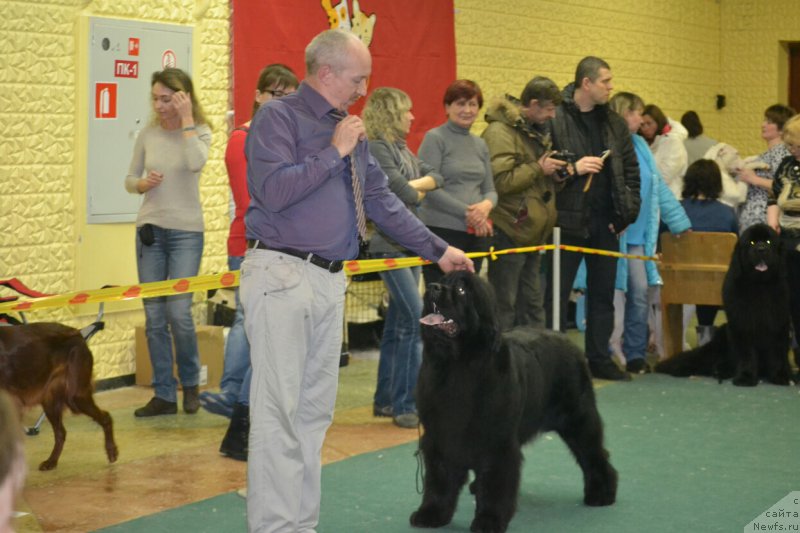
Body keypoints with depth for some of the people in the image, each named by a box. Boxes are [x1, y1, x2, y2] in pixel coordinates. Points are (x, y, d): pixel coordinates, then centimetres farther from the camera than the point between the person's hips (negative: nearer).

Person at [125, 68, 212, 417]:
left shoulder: (199, 131, -4)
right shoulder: (148, 135, 5)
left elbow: (196, 162, -25)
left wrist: (186, 119, -20)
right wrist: (142, 184, -9)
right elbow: (130, 179, 13)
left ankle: (190, 383, 15)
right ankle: (164, 395, 11)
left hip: (186, 232, -4)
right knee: (154, 316, 3)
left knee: (179, 312, -10)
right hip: (150, 230, 4)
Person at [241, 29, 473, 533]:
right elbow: (273, 189, -21)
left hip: (331, 281, 8)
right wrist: (334, 152, -14)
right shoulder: (279, 116, -7)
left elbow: (382, 199, 21)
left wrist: (438, 249, 20)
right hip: (282, 275, -8)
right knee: (280, 411, -8)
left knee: (316, 410, 10)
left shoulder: (349, 129, 16)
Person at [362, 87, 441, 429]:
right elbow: (402, 191, -19)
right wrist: (420, 192, 2)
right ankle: (406, 405, -11)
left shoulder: (402, 148, 17)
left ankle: (385, 400, 18)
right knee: (417, 320, -14)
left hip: (410, 243, 9)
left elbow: (436, 177, 11)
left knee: (397, 326, 11)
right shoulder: (377, 148, -12)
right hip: (390, 244, -9)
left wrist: (415, 185, -8)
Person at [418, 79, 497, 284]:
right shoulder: (435, 138, -3)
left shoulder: (480, 144, 16)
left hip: (475, 234, 6)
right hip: (442, 231, -6)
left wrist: (487, 205, -7)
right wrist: (467, 211, -15)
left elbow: (490, 189, 17)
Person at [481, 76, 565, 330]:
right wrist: (538, 168, -16)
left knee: (533, 304, 15)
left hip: (532, 231, 9)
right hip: (509, 230, -9)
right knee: (505, 304, -3)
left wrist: (554, 172, 4)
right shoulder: (500, 131, -14)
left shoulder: (537, 131, 15)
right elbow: (500, 181, -25)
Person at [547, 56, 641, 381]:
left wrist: (627, 211, 6)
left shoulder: (614, 123, 11)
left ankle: (599, 358, 21)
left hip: (605, 221, 6)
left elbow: (631, 170, 14)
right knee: (558, 293, -1)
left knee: (603, 293, 12)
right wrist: (571, 169, -20)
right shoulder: (555, 119, -9)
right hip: (568, 220, -6)